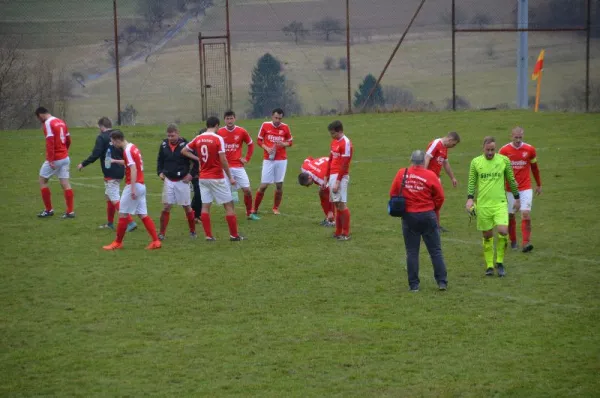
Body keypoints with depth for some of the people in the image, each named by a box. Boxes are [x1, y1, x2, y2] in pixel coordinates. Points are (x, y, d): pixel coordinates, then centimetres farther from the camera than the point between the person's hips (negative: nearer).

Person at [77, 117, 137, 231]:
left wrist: (83, 164, -5)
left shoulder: (101, 137, -12)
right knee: (109, 196, 21)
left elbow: (95, 154, -17)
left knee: (115, 199, -8)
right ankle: (110, 223, 26)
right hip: (119, 172, 8)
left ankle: (130, 222, -18)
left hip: (110, 173, -8)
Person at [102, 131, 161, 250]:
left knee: (123, 214, 0)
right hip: (141, 185, 9)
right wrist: (115, 161, 39)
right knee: (143, 215, 7)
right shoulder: (132, 147, 13)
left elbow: (133, 170, -23)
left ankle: (118, 242, 9)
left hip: (134, 185, -9)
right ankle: (156, 241, 2)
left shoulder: (127, 150, -15)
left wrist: (133, 189, -27)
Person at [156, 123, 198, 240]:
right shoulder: (164, 145, 1)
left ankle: (192, 231, 21)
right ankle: (162, 233, 2)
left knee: (187, 207, 6)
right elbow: (160, 160, 17)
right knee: (166, 207, -3)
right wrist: (160, 172, 4)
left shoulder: (185, 145, -12)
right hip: (168, 180, 3)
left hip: (182, 181, -3)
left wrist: (192, 174, -10)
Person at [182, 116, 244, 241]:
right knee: (229, 205, 5)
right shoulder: (218, 139, -12)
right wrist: (230, 177, -9)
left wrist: (197, 158, 11)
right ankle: (234, 235, 6)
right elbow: (223, 160, -16)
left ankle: (208, 235, 5)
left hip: (203, 177, 5)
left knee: (205, 206, 8)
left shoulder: (198, 139, 3)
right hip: (217, 178, -5)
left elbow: (184, 151, 12)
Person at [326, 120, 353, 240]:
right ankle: (338, 232, 15)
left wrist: (337, 182, -18)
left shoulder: (346, 143, -13)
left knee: (341, 204, -8)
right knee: (336, 204, 10)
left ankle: (346, 233, -4)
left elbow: (344, 165, -16)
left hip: (340, 177, -9)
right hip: (332, 176, 9)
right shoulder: (334, 142, 14)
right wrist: (326, 177, 18)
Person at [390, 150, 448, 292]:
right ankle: (442, 282, 8)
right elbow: (440, 197, -4)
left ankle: (414, 284, 7)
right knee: (436, 251, 8)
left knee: (412, 252, 8)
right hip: (428, 216, -1)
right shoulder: (431, 175, -8)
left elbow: (393, 194, 2)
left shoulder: (401, 173, -3)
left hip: (408, 216, 1)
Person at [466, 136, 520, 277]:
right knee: (487, 236, 4)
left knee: (503, 231, -16)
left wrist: (516, 198, 14)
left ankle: (499, 262, 2)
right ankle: (489, 266, 16)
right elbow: (471, 182, 6)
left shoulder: (504, 160, 2)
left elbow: (511, 180, 11)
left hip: (500, 203, 0)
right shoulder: (475, 162, 2)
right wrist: (470, 198, -7)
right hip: (483, 205, 0)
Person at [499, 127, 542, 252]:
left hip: (525, 188, 0)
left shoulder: (530, 149, -1)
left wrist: (539, 185, 19)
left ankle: (526, 243, -14)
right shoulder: (504, 150, -5)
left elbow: (534, 168, 13)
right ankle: (513, 242, 22)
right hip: (509, 189, 0)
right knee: (510, 216, 6)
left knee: (526, 214, -13)